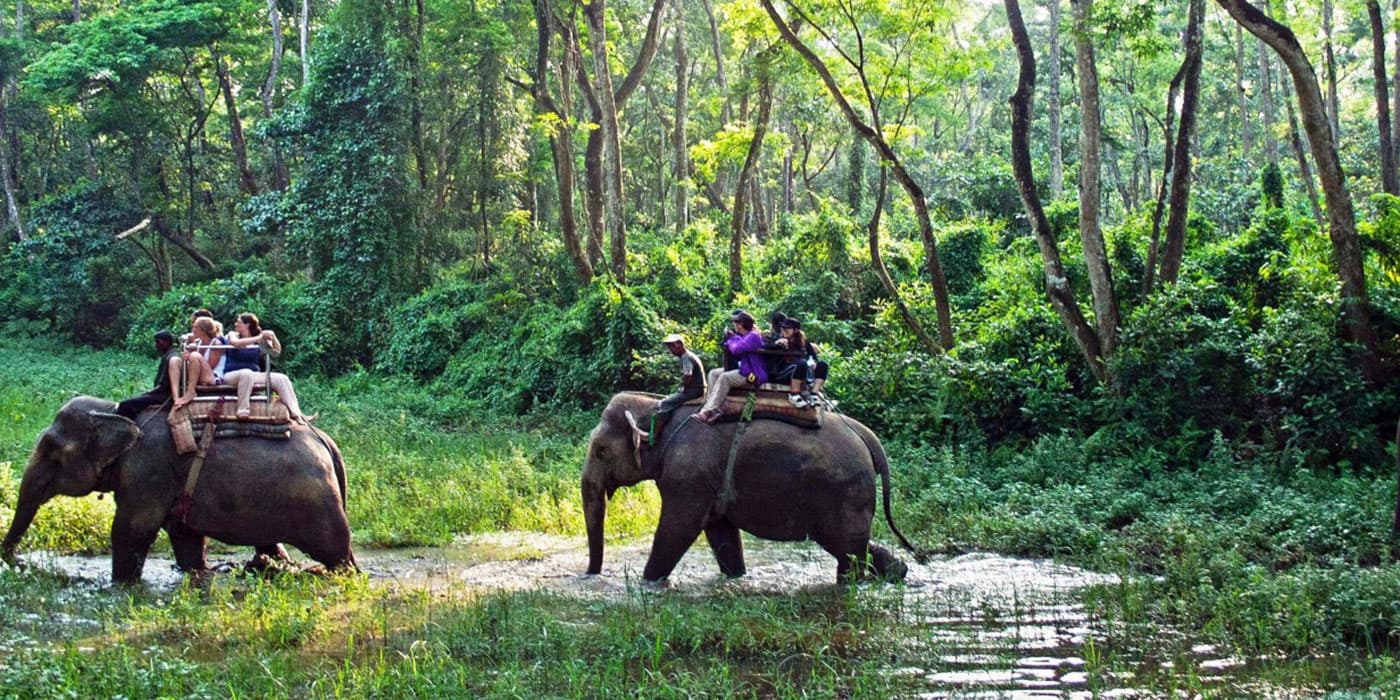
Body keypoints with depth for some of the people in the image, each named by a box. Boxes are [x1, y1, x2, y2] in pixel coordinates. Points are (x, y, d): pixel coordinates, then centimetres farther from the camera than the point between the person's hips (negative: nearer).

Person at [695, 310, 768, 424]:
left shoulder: (753, 336, -16)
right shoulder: (743, 336, 15)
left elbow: (737, 349, -29)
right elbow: (736, 356, 18)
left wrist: (732, 339, -5)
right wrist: (729, 337, 6)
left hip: (753, 375, -11)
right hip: (745, 370, 11)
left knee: (725, 377, -28)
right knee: (713, 374, 4)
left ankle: (709, 411, -30)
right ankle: (711, 408, -14)